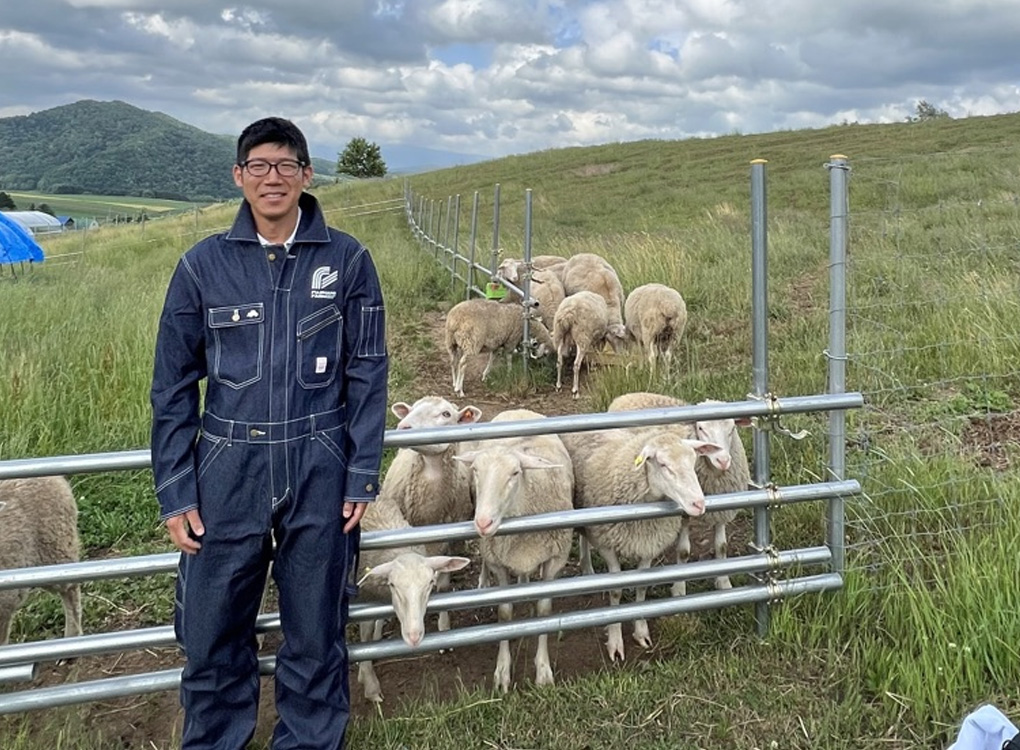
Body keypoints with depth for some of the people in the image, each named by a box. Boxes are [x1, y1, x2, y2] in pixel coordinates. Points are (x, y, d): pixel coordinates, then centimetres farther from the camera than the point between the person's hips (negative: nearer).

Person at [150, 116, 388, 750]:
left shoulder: (347, 260, -1)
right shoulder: (203, 265, 1)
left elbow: (368, 375, 2)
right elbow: (173, 387, 4)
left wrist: (362, 477, -2)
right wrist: (175, 491, 0)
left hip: (320, 473, 0)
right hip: (228, 472, 1)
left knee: (315, 633, 12)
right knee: (212, 635, 9)